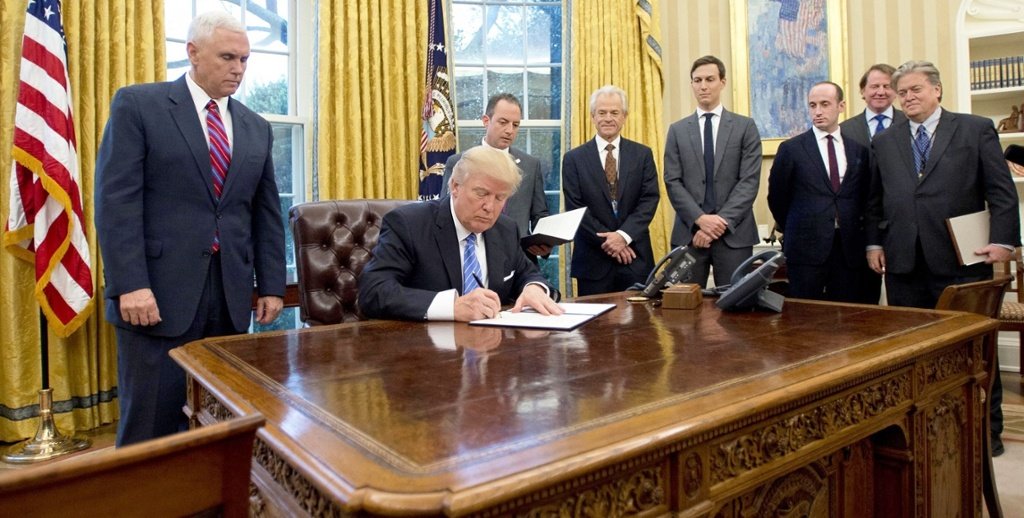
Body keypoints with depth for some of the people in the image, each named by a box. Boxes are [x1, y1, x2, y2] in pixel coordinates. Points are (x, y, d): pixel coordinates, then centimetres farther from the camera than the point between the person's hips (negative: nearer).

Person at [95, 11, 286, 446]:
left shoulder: (256, 128, 14)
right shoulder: (138, 104, 1)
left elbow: (267, 212, 14)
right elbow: (115, 199, -7)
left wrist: (271, 285, 9)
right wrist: (130, 284, -14)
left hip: (230, 295, 4)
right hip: (159, 291, -4)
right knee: (151, 419, 3)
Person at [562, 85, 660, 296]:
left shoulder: (642, 154, 7)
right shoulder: (574, 158, 2)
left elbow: (650, 199, -1)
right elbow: (575, 207, -4)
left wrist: (624, 235, -14)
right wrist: (606, 241, -11)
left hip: (635, 258, 2)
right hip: (593, 261, -1)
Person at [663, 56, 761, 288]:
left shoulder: (745, 126, 6)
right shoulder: (677, 130, 10)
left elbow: (749, 181, -3)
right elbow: (673, 182, 2)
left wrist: (722, 222, -13)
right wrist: (700, 219, -12)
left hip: (734, 233, -1)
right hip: (688, 233, 1)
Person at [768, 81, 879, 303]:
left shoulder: (859, 149, 9)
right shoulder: (791, 149, 0)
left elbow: (866, 196, 17)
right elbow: (776, 197, 5)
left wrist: (853, 229, 11)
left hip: (849, 248, 3)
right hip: (806, 249, -3)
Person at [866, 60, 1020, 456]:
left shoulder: (976, 129, 5)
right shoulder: (884, 142, 14)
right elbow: (875, 200, 14)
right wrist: (874, 243, 5)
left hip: (961, 260, -2)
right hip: (904, 262, 3)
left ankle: (987, 428, 20)